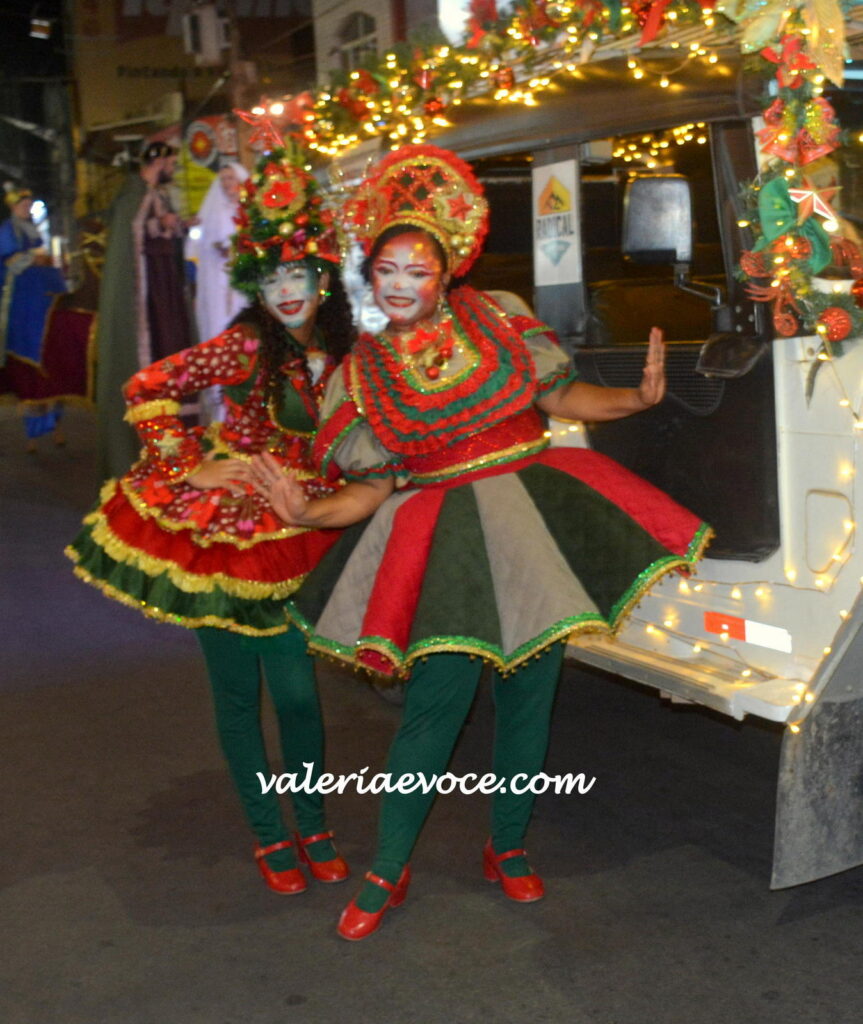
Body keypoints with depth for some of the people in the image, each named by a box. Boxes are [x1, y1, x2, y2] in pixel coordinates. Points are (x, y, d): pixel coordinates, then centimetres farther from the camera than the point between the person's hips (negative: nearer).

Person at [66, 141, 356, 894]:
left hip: (292, 540, 3)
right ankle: (268, 836, 25)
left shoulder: (344, 354, -3)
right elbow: (146, 390, -13)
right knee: (238, 691, 8)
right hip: (216, 530, -3)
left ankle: (314, 827, 27)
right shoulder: (246, 346, -16)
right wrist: (190, 467, -13)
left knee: (297, 690, 5)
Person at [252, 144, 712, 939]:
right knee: (434, 706, -3)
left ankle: (508, 849, 29)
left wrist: (637, 397, -9)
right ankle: (389, 873, 14)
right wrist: (307, 510, -15)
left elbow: (562, 397, 7)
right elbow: (373, 488, 2)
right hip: (448, 540, -2)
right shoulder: (361, 374, 3)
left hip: (535, 522, 2)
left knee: (529, 695, 9)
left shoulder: (492, 319, 4)